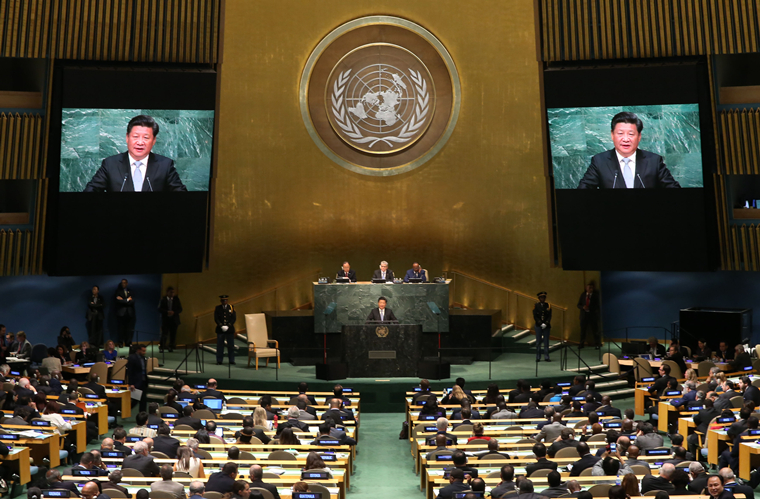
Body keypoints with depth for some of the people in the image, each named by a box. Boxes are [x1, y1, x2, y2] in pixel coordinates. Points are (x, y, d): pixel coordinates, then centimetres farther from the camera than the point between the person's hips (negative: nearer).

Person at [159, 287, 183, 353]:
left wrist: (173, 312, -13)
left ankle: (171, 347, 13)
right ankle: (161, 347, 1)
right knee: (164, 334, -6)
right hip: (165, 319, -2)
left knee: (173, 334, 3)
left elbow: (180, 310, 5)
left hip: (174, 320, 2)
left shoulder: (176, 300, 7)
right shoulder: (163, 300, 3)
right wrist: (167, 312, -18)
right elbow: (160, 310, -3)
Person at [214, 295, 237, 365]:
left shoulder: (231, 307, 7)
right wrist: (221, 326, -12)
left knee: (231, 346, 2)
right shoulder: (217, 308, 7)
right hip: (220, 330, 0)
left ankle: (231, 361, 8)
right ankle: (219, 361, 7)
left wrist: (228, 326, -10)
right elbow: (216, 318, 0)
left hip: (230, 329, 0)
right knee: (220, 346, 1)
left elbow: (234, 318, 1)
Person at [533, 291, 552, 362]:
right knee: (538, 342, 2)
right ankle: (538, 357, 7)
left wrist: (546, 324, -12)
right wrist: (541, 324, -12)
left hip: (546, 326, 1)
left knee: (546, 342, 2)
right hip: (538, 326, -1)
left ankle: (546, 357, 7)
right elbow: (535, 316, -2)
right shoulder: (536, 306, 2)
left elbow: (549, 316, 1)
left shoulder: (548, 306, 5)